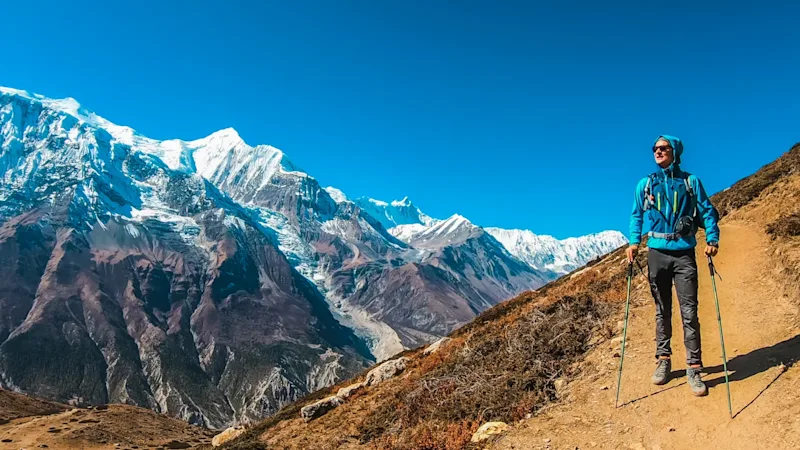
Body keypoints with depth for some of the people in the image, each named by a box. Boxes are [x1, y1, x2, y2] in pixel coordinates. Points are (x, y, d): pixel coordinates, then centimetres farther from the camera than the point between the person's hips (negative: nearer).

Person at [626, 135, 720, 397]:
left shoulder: (691, 182, 5)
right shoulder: (645, 184, 10)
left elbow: (707, 211, 6)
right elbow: (637, 215, 11)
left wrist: (712, 239, -8)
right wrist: (634, 242, -3)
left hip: (684, 253, -2)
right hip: (657, 252, 2)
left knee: (689, 312, -5)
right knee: (662, 311, 10)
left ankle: (694, 369, 1)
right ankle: (663, 361, 19)